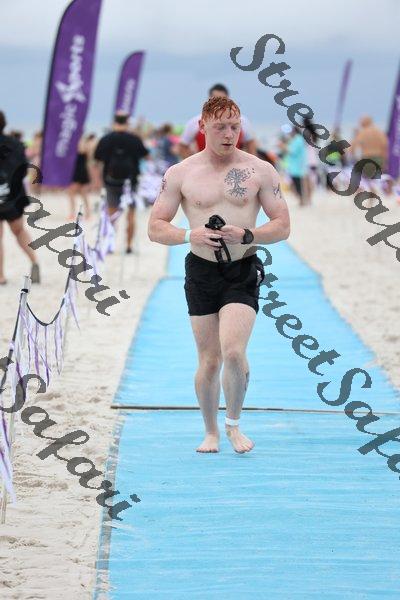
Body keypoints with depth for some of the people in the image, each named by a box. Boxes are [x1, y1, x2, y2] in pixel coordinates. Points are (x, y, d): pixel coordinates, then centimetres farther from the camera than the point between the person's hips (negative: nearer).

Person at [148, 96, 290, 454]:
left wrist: (246, 235, -16)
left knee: (233, 351, -18)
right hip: (201, 272, 1)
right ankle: (211, 433, 22)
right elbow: (155, 228, 4)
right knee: (209, 361, 4)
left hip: (243, 272, -1)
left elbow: (283, 226, 3)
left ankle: (233, 423, 5)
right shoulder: (180, 174, 3)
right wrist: (190, 235, -15)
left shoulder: (260, 171, 2)